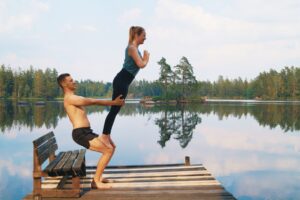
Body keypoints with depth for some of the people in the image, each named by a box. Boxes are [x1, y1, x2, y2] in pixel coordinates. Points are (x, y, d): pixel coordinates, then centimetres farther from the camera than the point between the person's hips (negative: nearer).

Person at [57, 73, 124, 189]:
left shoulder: (74, 98, 24)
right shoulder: (70, 98, -10)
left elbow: (93, 102, 19)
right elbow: (93, 102, -13)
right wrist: (114, 103, -9)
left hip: (86, 133, 10)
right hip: (81, 134, -10)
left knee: (111, 146, 16)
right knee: (108, 150, -17)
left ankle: (98, 176, 18)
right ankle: (96, 182, -10)